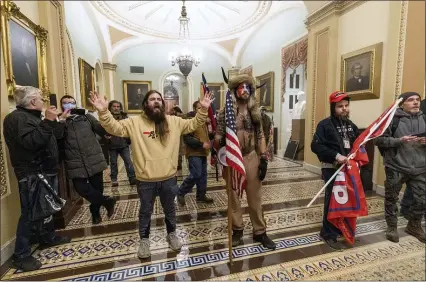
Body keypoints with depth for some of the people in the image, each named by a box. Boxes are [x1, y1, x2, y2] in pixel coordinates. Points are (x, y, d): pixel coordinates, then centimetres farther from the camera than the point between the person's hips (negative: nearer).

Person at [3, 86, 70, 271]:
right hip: (32, 175, -10)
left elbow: (50, 138, 22)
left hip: (45, 172, 10)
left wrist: (55, 122, 17)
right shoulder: (17, 118, -15)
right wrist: (48, 122, -32)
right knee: (30, 213, -3)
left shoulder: (32, 116, 17)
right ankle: (21, 255, 10)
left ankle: (48, 238, 37)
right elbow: (30, 142, -32)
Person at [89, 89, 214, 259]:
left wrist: (203, 110, -9)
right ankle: (144, 240, 42)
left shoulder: (174, 121, 1)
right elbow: (114, 128, -10)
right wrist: (103, 112, -27)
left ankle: (172, 234, 46)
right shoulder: (135, 122, -4)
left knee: (169, 209, 22)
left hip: (169, 178, 2)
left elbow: (193, 124, 4)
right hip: (145, 180, -1)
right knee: (145, 211, 19)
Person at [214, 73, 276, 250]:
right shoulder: (226, 112, -3)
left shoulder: (255, 112, 8)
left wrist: (263, 158, 1)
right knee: (233, 196, 10)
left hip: (251, 157, 3)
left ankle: (259, 232, 26)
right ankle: (237, 230, 28)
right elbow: (218, 137, -5)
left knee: (255, 197, 10)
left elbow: (260, 136, 7)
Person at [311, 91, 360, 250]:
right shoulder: (325, 124, -10)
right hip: (331, 168, -7)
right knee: (332, 200, -1)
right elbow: (316, 146, -19)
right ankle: (329, 234, 13)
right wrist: (336, 155, -25)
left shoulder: (351, 125, 13)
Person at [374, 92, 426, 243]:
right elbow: (378, 140, -12)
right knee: (391, 198, 9)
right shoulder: (393, 119, -8)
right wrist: (399, 140, -22)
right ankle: (392, 227, 28)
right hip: (396, 167, -4)